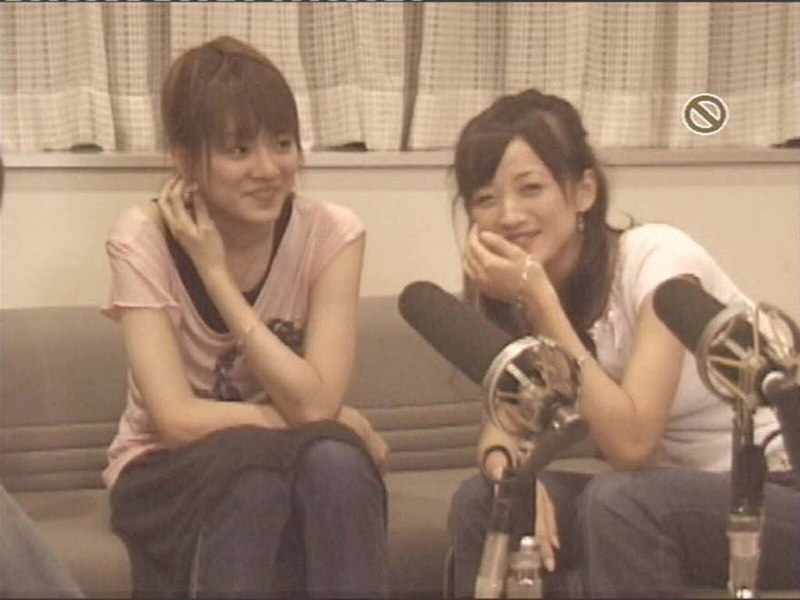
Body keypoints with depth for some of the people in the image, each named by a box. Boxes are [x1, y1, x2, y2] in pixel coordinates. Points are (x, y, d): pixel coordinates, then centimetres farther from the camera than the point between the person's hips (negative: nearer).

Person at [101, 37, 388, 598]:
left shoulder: (331, 232, -12)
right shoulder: (143, 238, -17)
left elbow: (312, 403, -21)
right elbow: (176, 419, -23)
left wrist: (214, 272, -23)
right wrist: (342, 423, -19)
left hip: (289, 469, 2)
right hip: (171, 474, -2)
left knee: (335, 460, -32)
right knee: (251, 464, -34)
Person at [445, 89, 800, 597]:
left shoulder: (659, 258, -21)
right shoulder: (528, 283, -1)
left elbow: (629, 444, -29)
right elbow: (502, 418, -1)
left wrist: (538, 297, -29)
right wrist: (506, 466, -24)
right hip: (681, 495, 7)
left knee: (618, 500, -32)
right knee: (480, 501, -10)